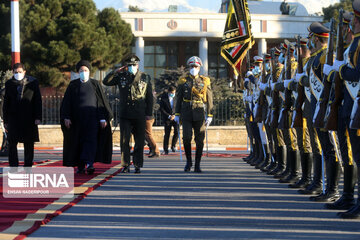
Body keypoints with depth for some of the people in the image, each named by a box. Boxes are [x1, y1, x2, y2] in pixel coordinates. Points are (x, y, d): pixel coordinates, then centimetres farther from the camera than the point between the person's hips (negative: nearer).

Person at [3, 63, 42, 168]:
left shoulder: (33, 82, 2)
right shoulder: (9, 84, 7)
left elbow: (38, 101, 2)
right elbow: (6, 103, 10)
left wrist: (38, 117, -6)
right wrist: (5, 120, 5)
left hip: (29, 119, -1)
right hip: (13, 118, 1)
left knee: (29, 144, 5)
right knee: (12, 143, -4)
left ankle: (28, 167, 14)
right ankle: (13, 167, 2)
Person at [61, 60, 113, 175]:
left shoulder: (95, 84, 5)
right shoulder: (73, 85, 6)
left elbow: (102, 101, 3)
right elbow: (67, 102, 3)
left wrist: (103, 118, -4)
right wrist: (66, 117, -7)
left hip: (92, 117, -1)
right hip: (77, 117, 1)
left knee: (91, 140, -14)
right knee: (78, 141, 5)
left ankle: (89, 164, -25)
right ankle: (80, 166, 14)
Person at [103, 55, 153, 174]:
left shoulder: (145, 78, 6)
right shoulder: (121, 77, 8)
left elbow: (150, 97, 8)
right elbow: (105, 82, 8)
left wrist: (149, 113, 3)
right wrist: (114, 72, -3)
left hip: (139, 116, -1)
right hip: (125, 115, 1)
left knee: (139, 141, 3)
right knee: (124, 140, 0)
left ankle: (138, 165, 11)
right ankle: (125, 165, 6)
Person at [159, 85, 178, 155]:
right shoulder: (163, 98, -2)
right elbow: (161, 109, -4)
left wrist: (175, 115, -8)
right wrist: (169, 116, -11)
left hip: (175, 117, 1)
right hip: (167, 118, -1)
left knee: (177, 131, -16)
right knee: (167, 134, -1)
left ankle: (173, 146, 4)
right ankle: (166, 150, 9)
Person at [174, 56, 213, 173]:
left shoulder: (205, 81, 6)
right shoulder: (183, 81, 7)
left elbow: (209, 100, 6)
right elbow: (178, 99, 10)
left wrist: (209, 115, -1)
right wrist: (177, 114, 4)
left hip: (200, 114, 0)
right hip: (186, 114, 0)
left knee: (199, 140, -1)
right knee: (186, 137, -11)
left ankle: (197, 165, 8)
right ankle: (188, 161, 9)